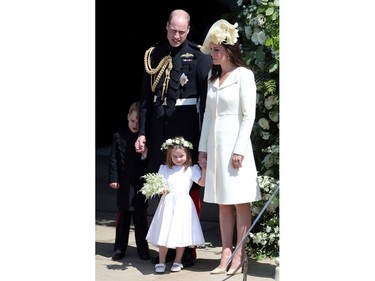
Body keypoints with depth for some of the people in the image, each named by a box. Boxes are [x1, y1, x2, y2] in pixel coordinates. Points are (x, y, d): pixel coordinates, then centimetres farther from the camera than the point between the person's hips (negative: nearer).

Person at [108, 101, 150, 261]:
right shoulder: (119, 136, 0)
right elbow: (114, 159, 1)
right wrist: (113, 178, -4)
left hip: (140, 183, -1)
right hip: (124, 184, 1)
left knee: (141, 217, 4)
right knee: (123, 216, 9)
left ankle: (143, 249, 13)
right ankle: (119, 248, 17)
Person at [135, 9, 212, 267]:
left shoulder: (198, 57, -3)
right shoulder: (154, 55, 9)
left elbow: (206, 98, -6)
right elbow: (146, 97, 10)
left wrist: (204, 137, -10)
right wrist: (143, 132, 5)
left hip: (187, 129, -4)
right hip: (160, 130, 4)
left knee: (189, 188, 0)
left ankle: (189, 248, 7)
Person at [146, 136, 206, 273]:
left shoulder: (191, 169, 2)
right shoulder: (164, 169, 8)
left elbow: (202, 182, -8)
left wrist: (204, 168, -16)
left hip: (183, 204, -1)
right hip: (167, 204, 1)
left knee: (181, 234, 3)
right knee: (164, 235, 1)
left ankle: (178, 261, 18)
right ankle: (161, 262, 11)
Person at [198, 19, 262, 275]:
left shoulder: (243, 75, -6)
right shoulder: (213, 77, 14)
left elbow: (249, 115, -10)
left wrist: (239, 149, -15)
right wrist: (203, 147, 11)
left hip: (235, 143, -7)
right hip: (215, 144, 7)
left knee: (240, 202, -3)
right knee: (223, 203, 6)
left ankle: (239, 257, 0)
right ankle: (226, 256, 7)